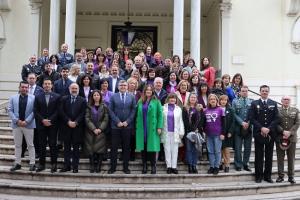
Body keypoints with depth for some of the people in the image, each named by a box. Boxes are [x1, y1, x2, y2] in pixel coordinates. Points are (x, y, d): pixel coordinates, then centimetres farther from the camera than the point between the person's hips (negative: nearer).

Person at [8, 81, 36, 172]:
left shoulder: (33, 98, -1)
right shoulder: (13, 98, 6)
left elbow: (34, 111, -6)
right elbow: (10, 110, 2)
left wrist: (26, 121, -13)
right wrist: (17, 120, -10)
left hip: (28, 125, -2)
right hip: (16, 124, 3)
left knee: (30, 145, 4)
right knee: (17, 145, 10)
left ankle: (32, 163, 9)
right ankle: (17, 163, 18)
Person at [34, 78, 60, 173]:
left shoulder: (57, 97, 3)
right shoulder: (38, 97, 9)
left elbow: (58, 111, -2)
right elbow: (36, 111, 4)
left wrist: (50, 120, -11)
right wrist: (42, 120, -8)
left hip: (52, 125, -2)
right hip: (41, 124, 2)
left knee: (53, 144, -1)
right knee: (42, 145, 5)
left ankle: (54, 164, 6)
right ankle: (41, 164, 12)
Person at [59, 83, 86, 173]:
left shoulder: (82, 100, 6)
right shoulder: (64, 99, 9)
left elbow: (83, 113, -2)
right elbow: (61, 112, 0)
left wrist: (76, 122, -13)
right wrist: (68, 121, -11)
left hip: (77, 127, -1)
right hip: (66, 126, 1)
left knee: (76, 147, 3)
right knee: (66, 147, 5)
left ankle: (75, 166, 8)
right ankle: (66, 165, 12)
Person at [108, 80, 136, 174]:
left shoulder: (132, 97, 7)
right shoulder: (113, 97, 5)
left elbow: (133, 110, 2)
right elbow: (110, 110, 0)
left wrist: (127, 122, -8)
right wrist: (117, 122, -9)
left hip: (127, 126, 1)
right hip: (115, 126, -1)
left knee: (126, 147, 6)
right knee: (114, 147, 3)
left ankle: (125, 167, 15)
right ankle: (113, 167, 13)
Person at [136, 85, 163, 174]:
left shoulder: (156, 101, 1)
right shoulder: (140, 102, 10)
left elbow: (160, 114, -2)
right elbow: (138, 114, 12)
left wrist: (159, 127, -9)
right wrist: (137, 126, 4)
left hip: (152, 128, -3)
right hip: (142, 128, 3)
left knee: (152, 147, -1)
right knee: (143, 147, 4)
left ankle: (153, 166, 9)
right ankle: (144, 166, 14)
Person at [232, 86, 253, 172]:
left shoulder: (252, 102, 7)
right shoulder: (235, 101, 4)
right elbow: (234, 114, -3)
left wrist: (248, 123, -10)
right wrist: (242, 122, -13)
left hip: (248, 128, 2)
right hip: (238, 127, -2)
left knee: (248, 147, 7)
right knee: (238, 148, 2)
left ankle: (245, 164, 19)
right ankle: (238, 165, 11)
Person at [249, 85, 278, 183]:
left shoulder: (274, 104, 9)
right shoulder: (254, 103, 3)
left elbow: (276, 119, 2)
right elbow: (252, 118, -4)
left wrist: (268, 129, -11)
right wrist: (261, 128, -14)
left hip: (270, 134, 2)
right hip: (259, 133, -2)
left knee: (269, 156, 6)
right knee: (259, 156, 2)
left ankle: (267, 176, 15)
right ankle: (259, 176, 11)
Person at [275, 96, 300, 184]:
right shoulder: (277, 110, 4)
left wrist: (290, 132, -12)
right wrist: (283, 131, -15)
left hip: (291, 137, 1)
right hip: (280, 137, -1)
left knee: (291, 158, 4)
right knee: (280, 157, 3)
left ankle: (291, 176, 12)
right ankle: (281, 176, 10)